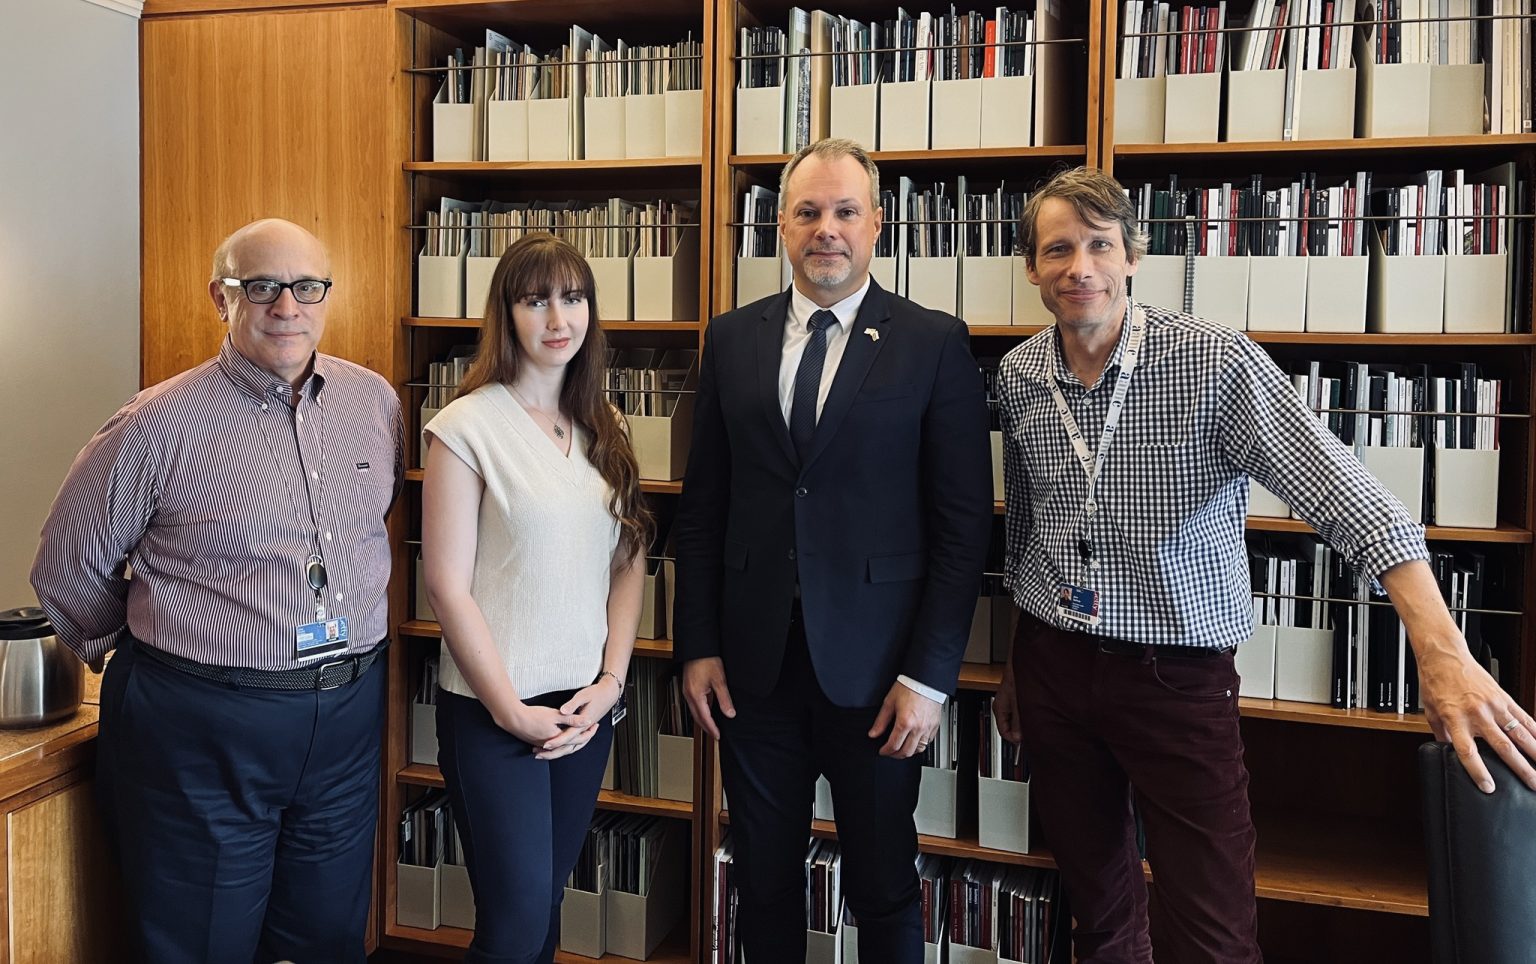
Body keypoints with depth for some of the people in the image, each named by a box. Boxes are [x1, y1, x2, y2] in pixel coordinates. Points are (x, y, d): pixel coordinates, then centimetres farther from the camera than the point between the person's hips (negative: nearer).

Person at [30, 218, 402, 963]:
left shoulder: (376, 401, 3)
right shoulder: (159, 424, -11)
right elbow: (68, 567, -1)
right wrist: (137, 650, 10)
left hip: (348, 714, 4)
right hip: (204, 729, -4)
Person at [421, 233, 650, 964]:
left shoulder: (601, 430, 8)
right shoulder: (467, 426, -10)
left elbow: (629, 562, 8)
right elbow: (448, 587, -11)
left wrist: (610, 681, -3)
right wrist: (511, 709, -12)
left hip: (587, 706, 5)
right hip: (492, 711, -5)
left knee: (547, 900, 16)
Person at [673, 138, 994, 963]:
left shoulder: (934, 344, -4)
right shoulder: (732, 339, 6)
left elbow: (963, 522, -6)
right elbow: (701, 507, 8)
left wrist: (931, 675, -10)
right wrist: (697, 646, 3)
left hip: (874, 667, -3)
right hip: (753, 661, 3)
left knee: (883, 889, 11)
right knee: (764, 880, 16)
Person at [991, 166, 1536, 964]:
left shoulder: (1213, 362, -14)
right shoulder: (1018, 376, 2)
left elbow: (1343, 496, -23)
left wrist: (1441, 650, -35)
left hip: (1179, 675, -4)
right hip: (1052, 664, 4)